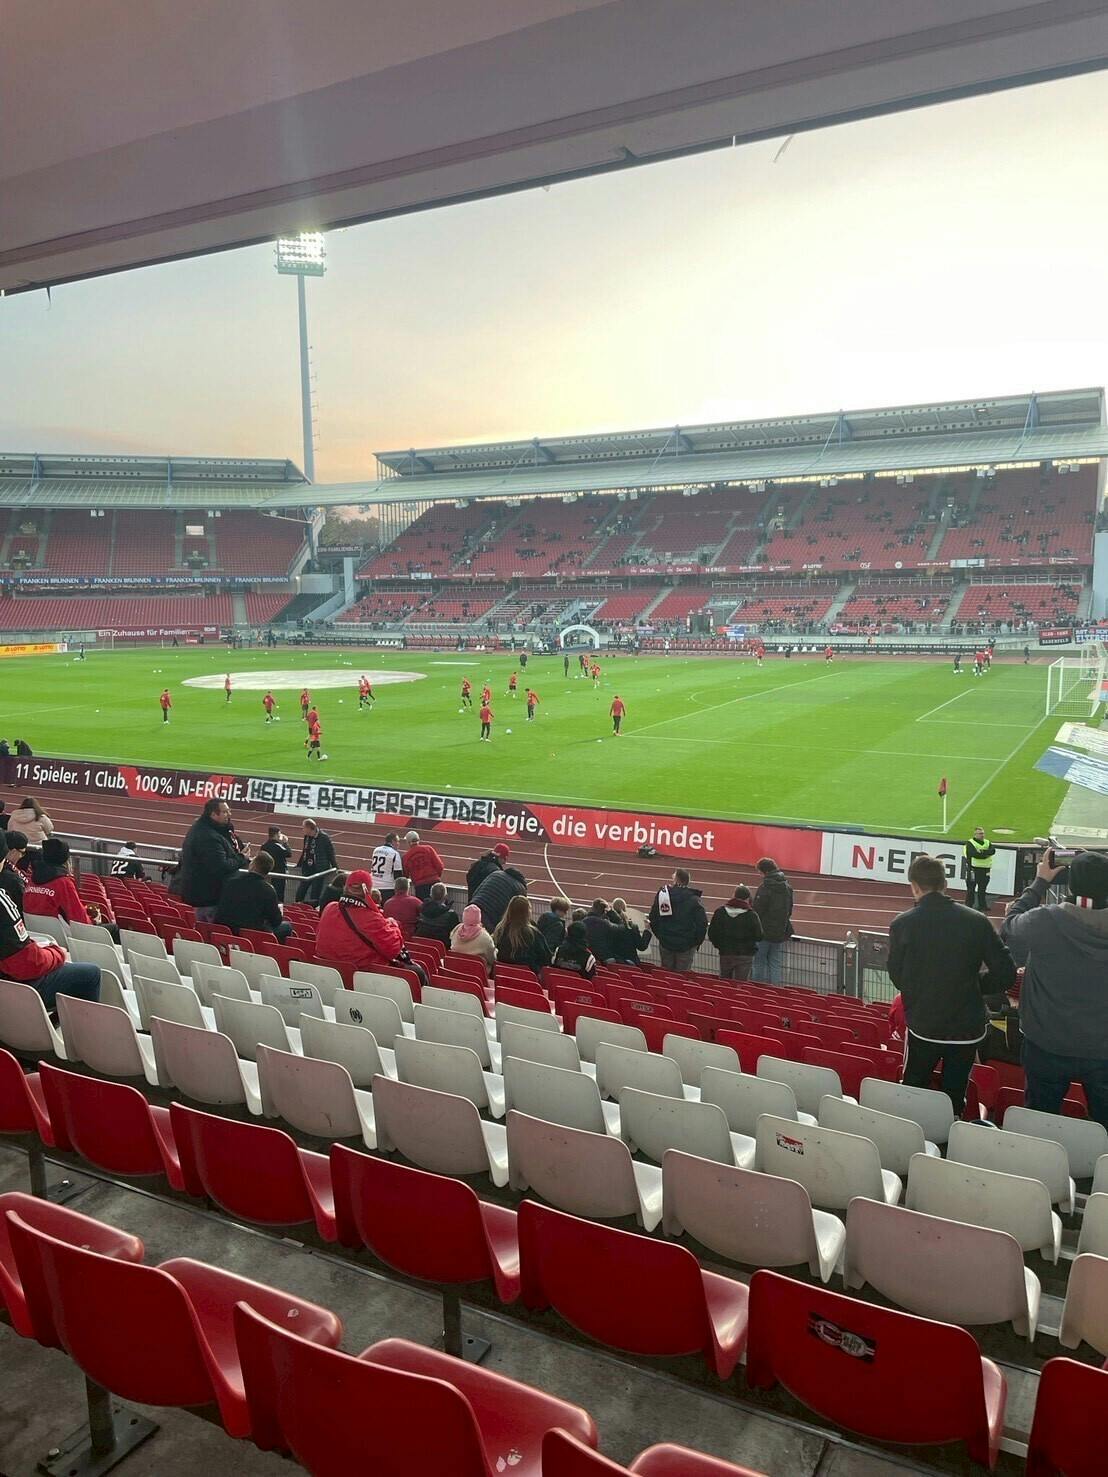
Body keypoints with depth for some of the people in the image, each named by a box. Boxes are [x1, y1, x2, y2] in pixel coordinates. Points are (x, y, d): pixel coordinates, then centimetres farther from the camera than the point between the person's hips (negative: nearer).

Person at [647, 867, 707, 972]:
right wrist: (697, 942, 2)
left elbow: (653, 918, 1)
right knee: (682, 974, 7)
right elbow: (702, 923, -12)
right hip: (686, 945, -2)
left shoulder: (662, 894, -7)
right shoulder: (694, 899, -12)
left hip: (665, 943, 2)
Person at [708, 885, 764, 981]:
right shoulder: (752, 915, -12)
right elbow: (758, 937, -7)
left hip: (725, 954, 3)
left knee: (723, 981, 16)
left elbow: (711, 934, 0)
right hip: (745, 955, -3)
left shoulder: (720, 911, -3)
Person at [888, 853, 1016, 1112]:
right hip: (968, 1028, 1)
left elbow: (897, 978, -2)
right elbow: (1005, 974, -8)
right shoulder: (976, 922, -10)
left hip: (923, 1027, -1)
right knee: (955, 1097, 15)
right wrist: (973, 985, 8)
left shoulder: (902, 924, -11)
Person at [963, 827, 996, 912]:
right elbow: (973, 854, -22)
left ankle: (982, 906, 20)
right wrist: (985, 854, -14)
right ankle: (968, 906, 5)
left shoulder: (987, 843, 13)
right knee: (971, 888, -1)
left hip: (985, 869, 6)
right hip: (973, 869, -6)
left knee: (982, 889, 13)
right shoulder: (970, 843, -6)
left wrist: (983, 852, -20)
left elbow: (993, 851, -6)